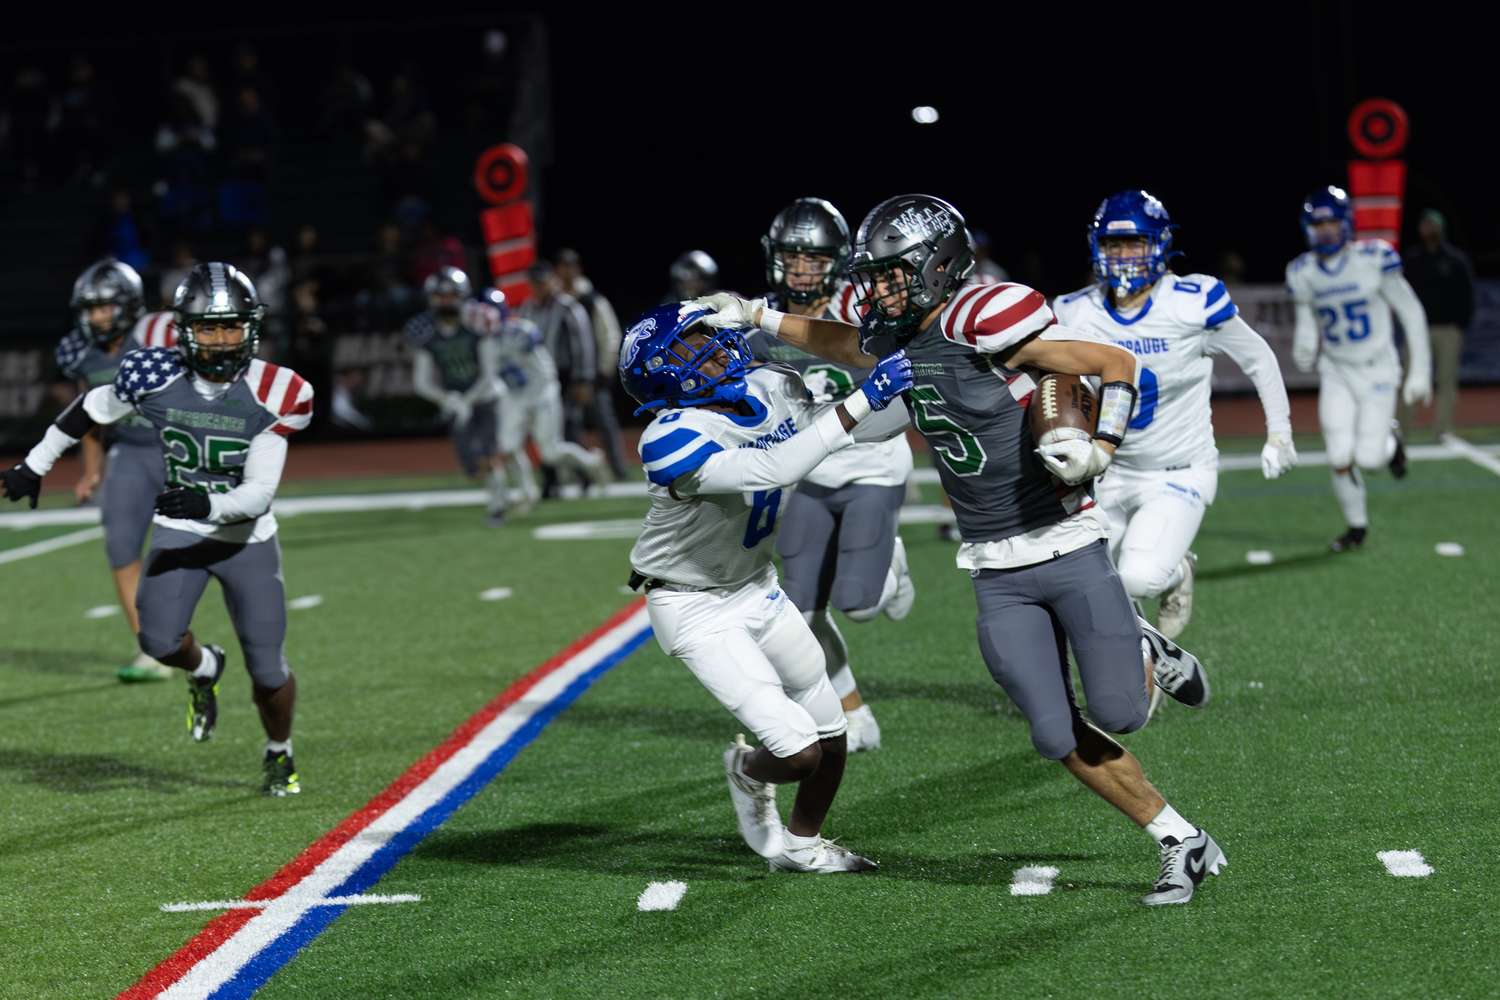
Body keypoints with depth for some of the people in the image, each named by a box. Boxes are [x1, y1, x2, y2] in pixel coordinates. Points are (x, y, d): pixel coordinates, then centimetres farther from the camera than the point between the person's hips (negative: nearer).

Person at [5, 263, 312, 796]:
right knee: (159, 640, -23)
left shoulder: (274, 395, -18)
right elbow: (93, 408, 5)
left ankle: (279, 754, 34)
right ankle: (203, 668, 16)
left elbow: (258, 492, -20)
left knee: (268, 672, 1)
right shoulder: (156, 376, -15)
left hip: (248, 538, -1)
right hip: (179, 530, 1)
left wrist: (207, 505, -39)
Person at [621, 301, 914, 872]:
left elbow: (871, 427, 9)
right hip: (695, 610, -7)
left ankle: (801, 845, 38)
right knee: (798, 752, -12)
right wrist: (860, 403, -43)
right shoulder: (672, 443, -30)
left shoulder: (771, 389, -7)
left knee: (831, 738, 12)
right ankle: (747, 772, 24)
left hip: (757, 589, 7)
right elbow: (772, 470, -42)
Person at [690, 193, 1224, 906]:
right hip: (996, 573, 6)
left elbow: (1118, 364, -12)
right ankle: (1182, 846, 11)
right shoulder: (893, 341, 6)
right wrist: (753, 316, 27)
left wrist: (1099, 451, -22)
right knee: (1059, 736, -2)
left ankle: (1146, 657, 25)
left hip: (1067, 546, -6)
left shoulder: (982, 319, -17)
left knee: (1118, 713, -10)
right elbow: (841, 344, 31)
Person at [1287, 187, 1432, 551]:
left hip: (1376, 371, -3)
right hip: (1336, 373, 3)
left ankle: (1389, 442, 28)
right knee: (1340, 458, -8)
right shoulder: (1304, 274, -5)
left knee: (1368, 459, -10)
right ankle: (1357, 526, 17)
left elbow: (1411, 313, -7)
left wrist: (1420, 371, -6)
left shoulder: (1373, 259, -15)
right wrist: (1304, 347, -15)